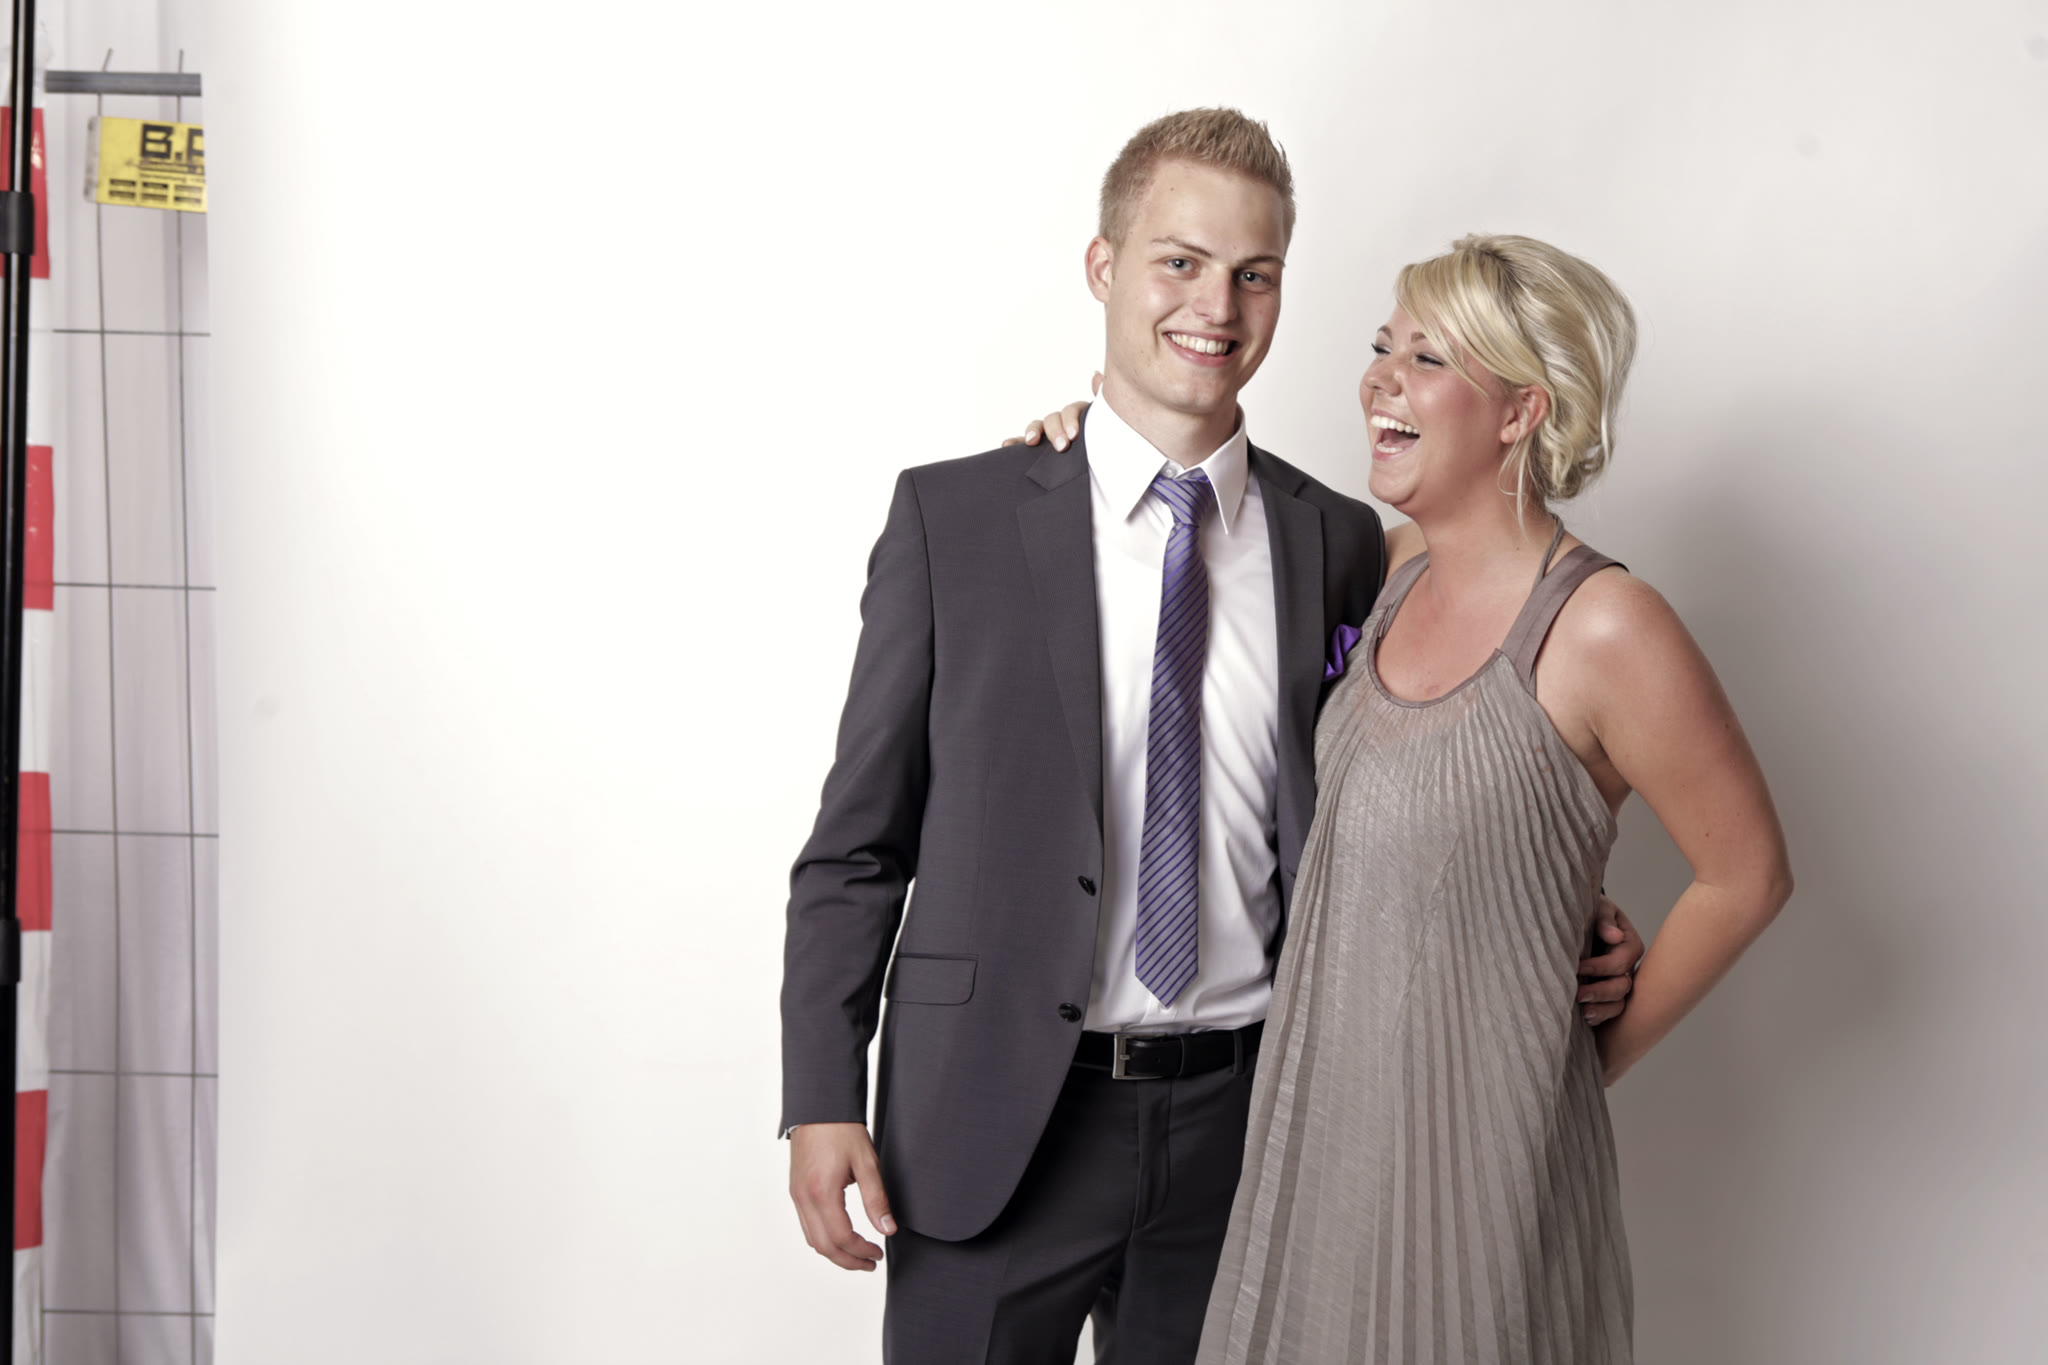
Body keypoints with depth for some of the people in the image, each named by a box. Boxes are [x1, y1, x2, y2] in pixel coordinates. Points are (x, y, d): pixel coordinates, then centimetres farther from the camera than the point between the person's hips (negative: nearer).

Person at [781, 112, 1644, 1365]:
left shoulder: (1338, 543, 4)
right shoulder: (954, 518, -2)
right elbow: (859, 840, -1)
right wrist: (821, 1098, -7)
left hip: (1244, 1115, 2)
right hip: (994, 1123, -2)